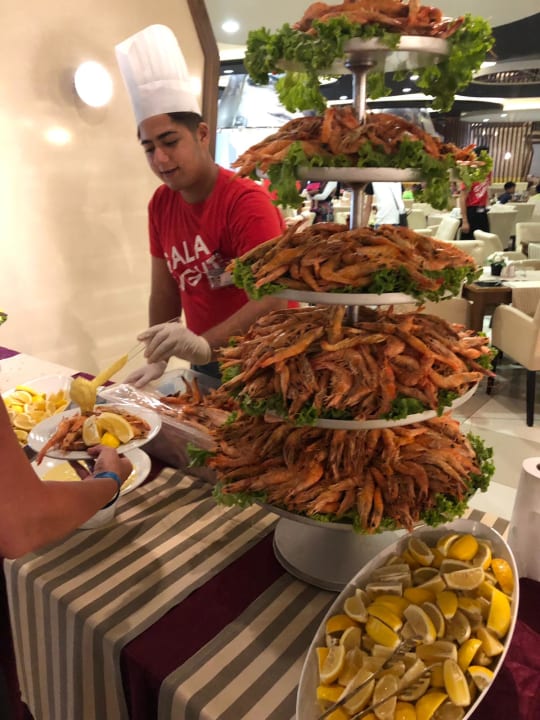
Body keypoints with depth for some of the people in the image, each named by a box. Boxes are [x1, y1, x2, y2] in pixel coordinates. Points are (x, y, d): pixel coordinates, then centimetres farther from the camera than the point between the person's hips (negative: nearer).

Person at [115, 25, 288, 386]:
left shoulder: (247, 201, -21)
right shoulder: (161, 204, 0)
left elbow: (272, 300, -30)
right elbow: (165, 289, 6)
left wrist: (203, 345, -41)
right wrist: (159, 358, 1)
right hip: (208, 364, 6)